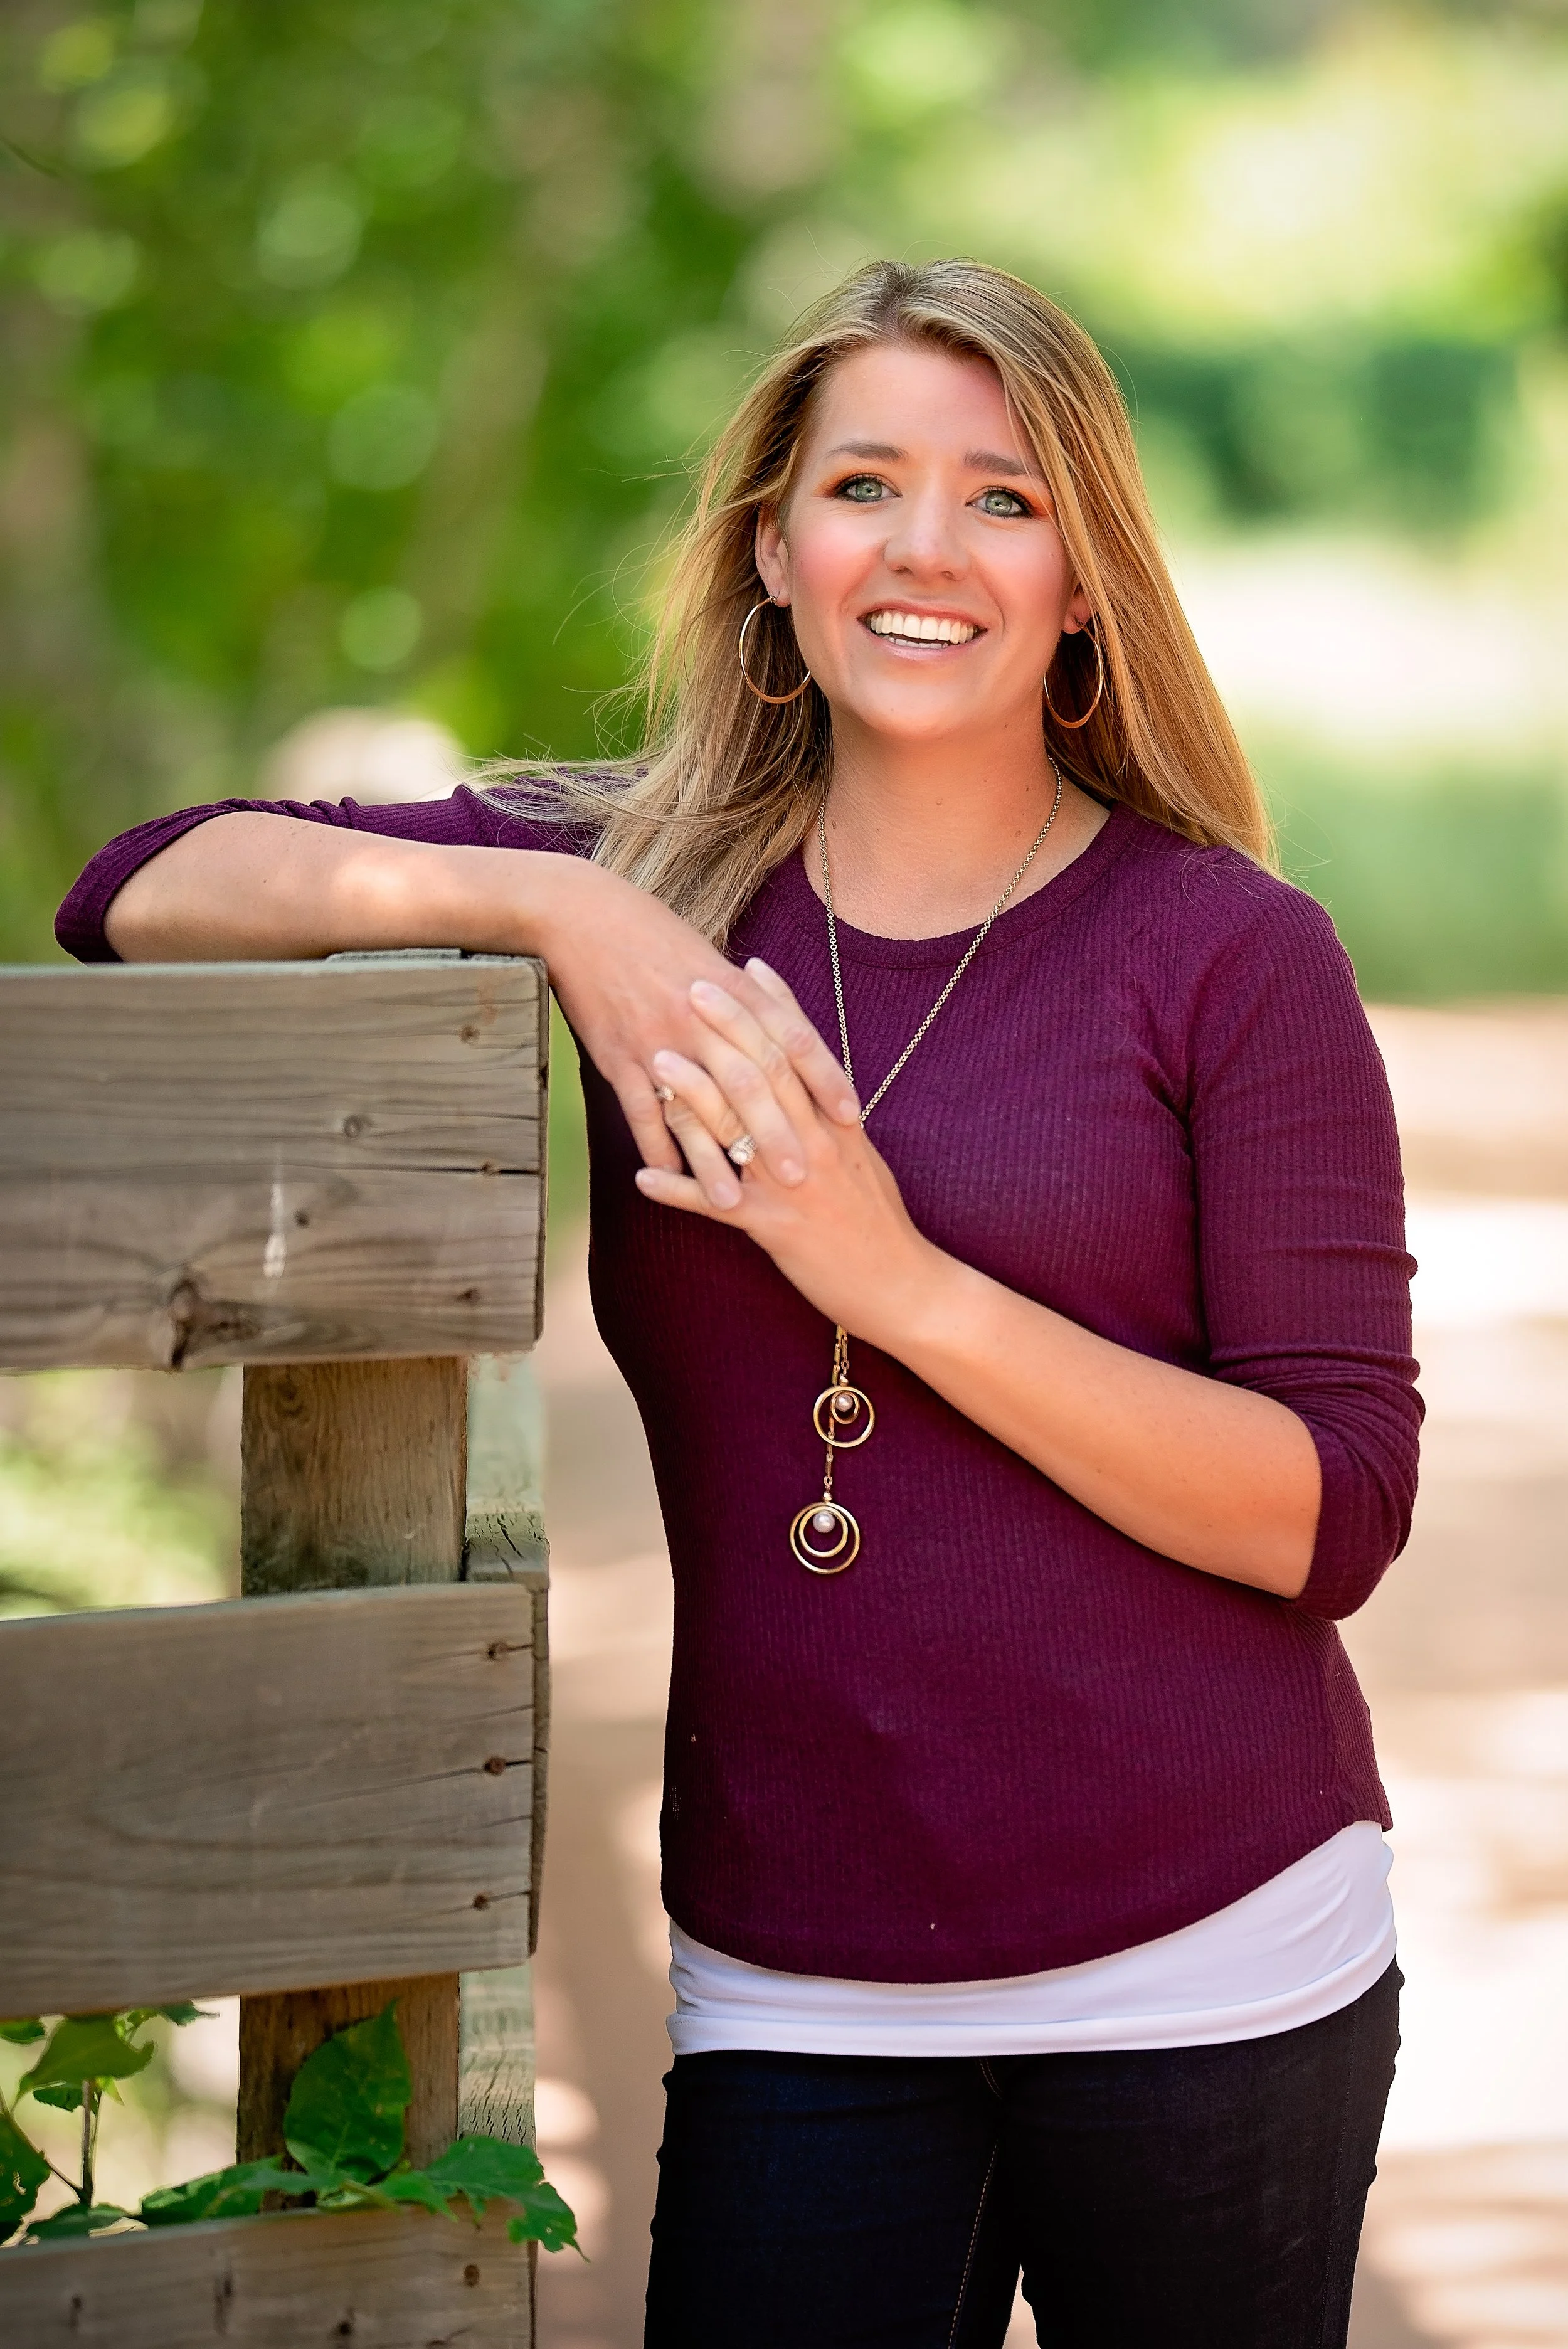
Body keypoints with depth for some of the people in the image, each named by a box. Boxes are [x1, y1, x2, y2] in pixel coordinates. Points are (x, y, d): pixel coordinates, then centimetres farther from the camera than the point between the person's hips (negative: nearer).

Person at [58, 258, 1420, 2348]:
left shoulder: (1231, 952, -3)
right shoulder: (656, 892, 5)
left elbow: (1339, 1512, -8)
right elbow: (142, 892, 0)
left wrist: (897, 1278, -18)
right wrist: (549, 908, -14)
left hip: (1207, 1967, -1)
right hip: (799, 1997, 2)